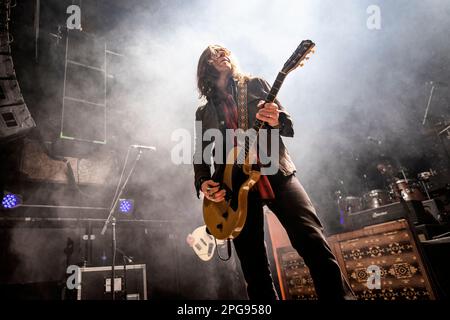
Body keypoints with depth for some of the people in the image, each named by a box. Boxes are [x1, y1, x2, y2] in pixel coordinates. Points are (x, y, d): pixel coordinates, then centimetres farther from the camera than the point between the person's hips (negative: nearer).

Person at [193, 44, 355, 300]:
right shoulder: (204, 112, 18)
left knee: (314, 243, -17)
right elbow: (201, 155, 16)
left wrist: (277, 120, -14)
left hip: (277, 173, -1)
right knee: (255, 272, 2)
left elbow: (289, 125, 10)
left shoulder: (256, 84, 15)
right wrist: (203, 183, -3)